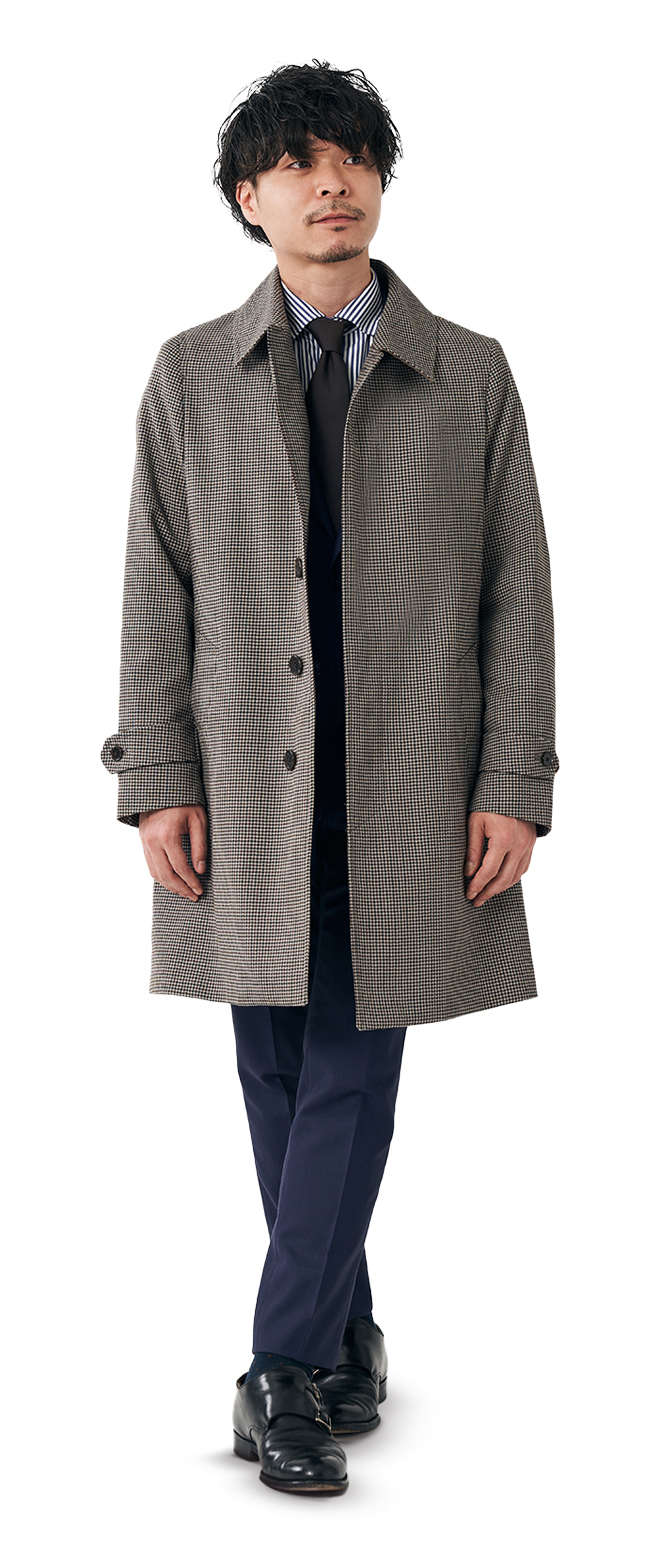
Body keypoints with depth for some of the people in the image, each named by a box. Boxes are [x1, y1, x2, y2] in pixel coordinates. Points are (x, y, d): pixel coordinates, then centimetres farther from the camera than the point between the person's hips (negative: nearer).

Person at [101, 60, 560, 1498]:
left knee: (351, 1072, -3)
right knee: (278, 1073, 8)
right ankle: (346, 1341, 23)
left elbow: (518, 587, 3)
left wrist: (514, 785, -4)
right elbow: (156, 589, 6)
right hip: (245, 786, 2)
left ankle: (287, 1374, 4)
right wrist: (156, 779, -2)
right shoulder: (190, 375, 8)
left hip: (405, 790, -1)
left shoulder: (471, 374, 6)